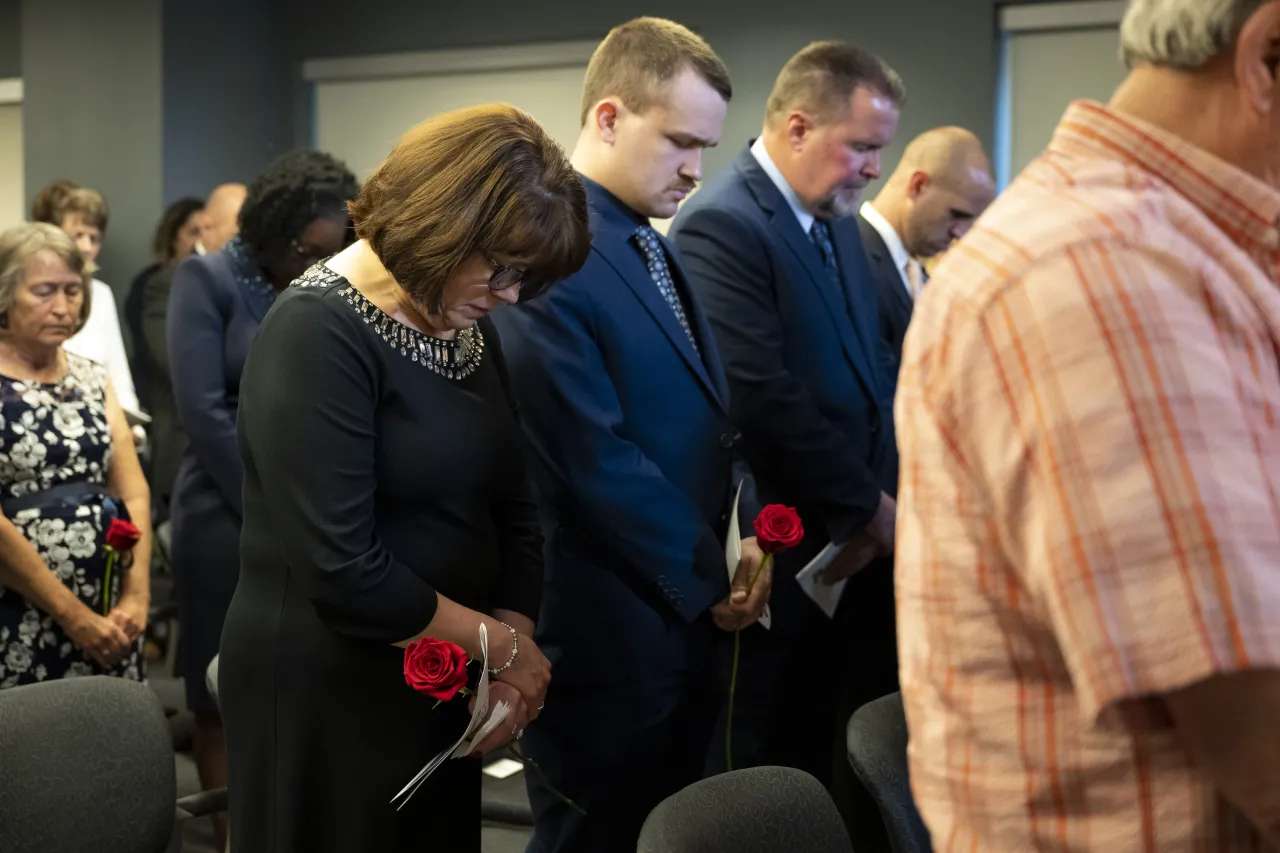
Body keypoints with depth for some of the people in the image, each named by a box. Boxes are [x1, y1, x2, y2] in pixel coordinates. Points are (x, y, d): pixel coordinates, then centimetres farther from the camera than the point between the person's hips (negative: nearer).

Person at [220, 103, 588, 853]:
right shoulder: (318, 334, -19)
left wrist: (512, 654, -8)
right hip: (327, 691, -7)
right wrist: (502, 644, -13)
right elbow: (343, 570, -25)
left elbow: (514, 508, 7)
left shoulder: (472, 327, 5)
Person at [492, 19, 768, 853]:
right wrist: (709, 578, -12)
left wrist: (751, 527, 0)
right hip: (607, 629, -9)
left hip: (686, 612, 9)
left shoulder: (656, 249, 11)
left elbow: (713, 407, 16)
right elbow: (596, 464, -22)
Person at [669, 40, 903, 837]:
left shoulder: (837, 222, 11)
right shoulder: (722, 224, -17)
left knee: (827, 754, 14)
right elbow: (764, 397, -23)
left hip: (849, 538, 8)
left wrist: (885, 492, 1)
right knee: (762, 769, 5)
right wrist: (868, 507, -14)